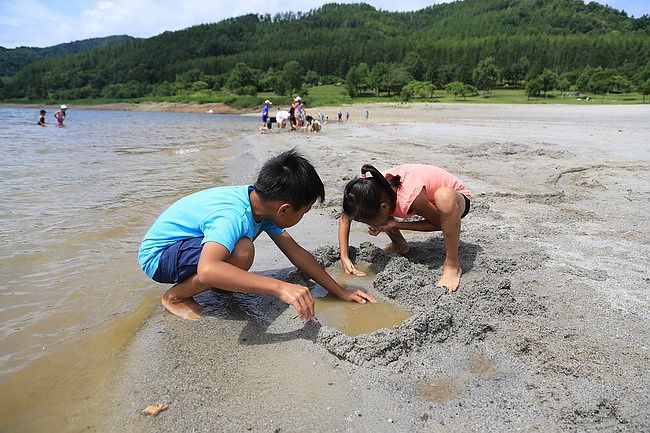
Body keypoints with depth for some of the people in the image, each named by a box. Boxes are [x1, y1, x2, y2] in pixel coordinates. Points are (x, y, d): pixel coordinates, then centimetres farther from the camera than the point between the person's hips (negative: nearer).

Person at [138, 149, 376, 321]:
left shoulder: (261, 202, -8)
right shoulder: (233, 216, -34)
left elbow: (296, 252, -2)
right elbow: (207, 270, -51)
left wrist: (341, 292, -1)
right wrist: (280, 287, -53)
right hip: (157, 256, -8)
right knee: (242, 252, -31)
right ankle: (176, 296, -9)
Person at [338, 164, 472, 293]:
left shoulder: (411, 198, -40)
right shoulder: (376, 189, -23)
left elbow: (439, 222, -21)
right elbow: (345, 218, -8)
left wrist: (396, 225, -28)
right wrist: (344, 258, -16)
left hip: (457, 199, -5)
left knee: (444, 196, -44)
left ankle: (452, 266, -25)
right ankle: (399, 244, 12)